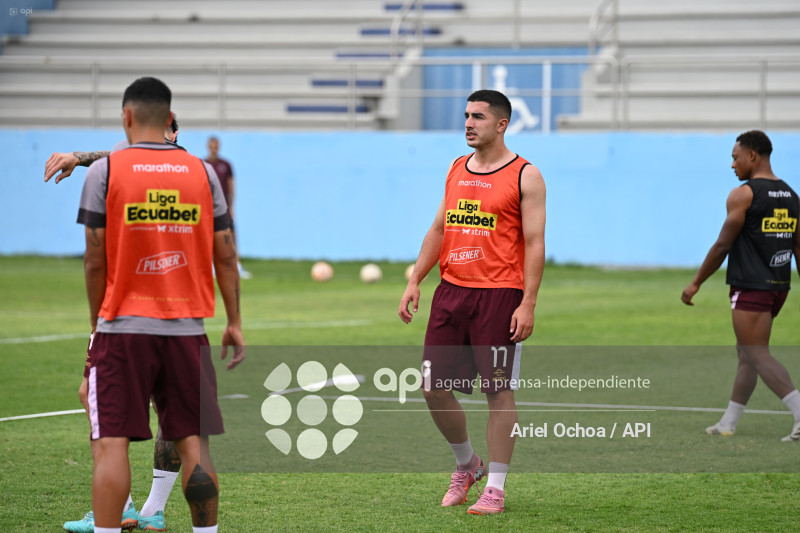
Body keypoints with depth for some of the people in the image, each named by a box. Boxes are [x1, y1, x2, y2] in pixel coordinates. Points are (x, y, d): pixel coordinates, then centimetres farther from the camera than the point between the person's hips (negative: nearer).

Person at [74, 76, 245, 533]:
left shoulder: (105, 170, -3)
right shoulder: (202, 172, 5)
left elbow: (95, 259, -4)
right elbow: (225, 256, 6)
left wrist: (96, 319, 9)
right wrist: (234, 323, 13)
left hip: (123, 327, -3)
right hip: (187, 327, 3)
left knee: (111, 444, -3)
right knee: (194, 443, 8)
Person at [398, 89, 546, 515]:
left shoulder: (525, 176, -3)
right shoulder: (456, 170, 15)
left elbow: (534, 243, -6)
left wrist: (528, 303, -14)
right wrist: (415, 281, 10)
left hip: (498, 294, -6)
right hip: (451, 290, 6)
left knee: (499, 391, -2)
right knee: (433, 387, 3)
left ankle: (495, 488, 4)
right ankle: (466, 465, 25)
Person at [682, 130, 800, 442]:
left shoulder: (743, 195, -11)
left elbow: (723, 245, -11)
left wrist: (696, 283, -2)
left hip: (751, 287, -8)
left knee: (757, 356, -8)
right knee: (746, 353, 15)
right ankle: (728, 424, 20)